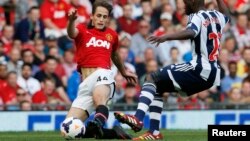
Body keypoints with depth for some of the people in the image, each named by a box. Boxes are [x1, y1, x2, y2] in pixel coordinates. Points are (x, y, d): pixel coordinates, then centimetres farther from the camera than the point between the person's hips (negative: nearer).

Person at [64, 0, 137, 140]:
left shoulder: (112, 35, 20)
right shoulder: (83, 30, 12)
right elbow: (72, 33, -13)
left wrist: (124, 72, 54)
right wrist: (71, 20, -36)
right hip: (86, 83, 2)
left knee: (99, 96, -40)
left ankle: (98, 123, -70)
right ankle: (112, 132, 5)